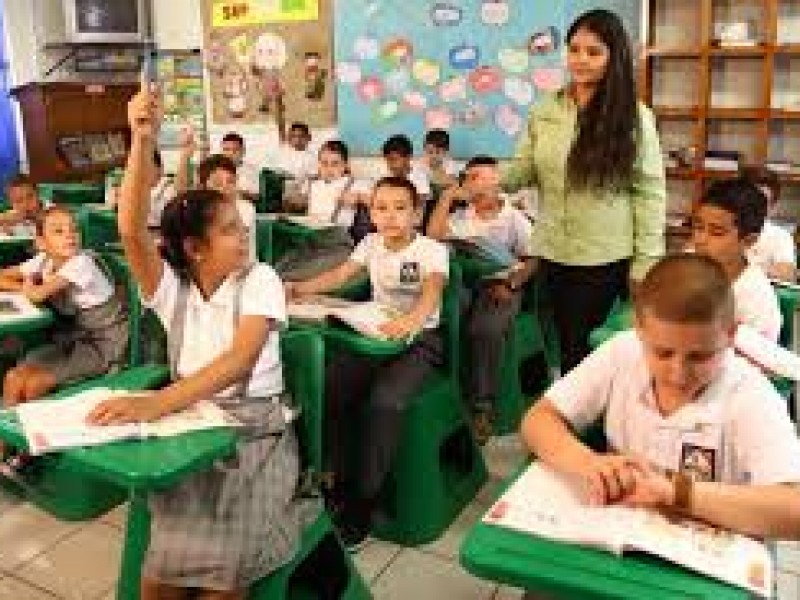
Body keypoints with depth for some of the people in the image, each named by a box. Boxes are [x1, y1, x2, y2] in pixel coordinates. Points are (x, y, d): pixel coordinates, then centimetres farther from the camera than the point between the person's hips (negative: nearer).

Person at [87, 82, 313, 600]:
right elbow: (132, 232, -15)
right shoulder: (171, 288, 3)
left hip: (255, 430, -2)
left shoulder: (260, 279, -4)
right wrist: (143, 141, -26)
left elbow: (241, 358, -20)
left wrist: (158, 403, -34)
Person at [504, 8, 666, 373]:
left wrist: (645, 260, -10)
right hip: (554, 252, 4)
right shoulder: (545, 110, 2)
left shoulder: (634, 117, -7)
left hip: (607, 258, -3)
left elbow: (650, 191, -7)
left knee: (589, 349, 6)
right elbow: (525, 169, 3)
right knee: (566, 343, 16)